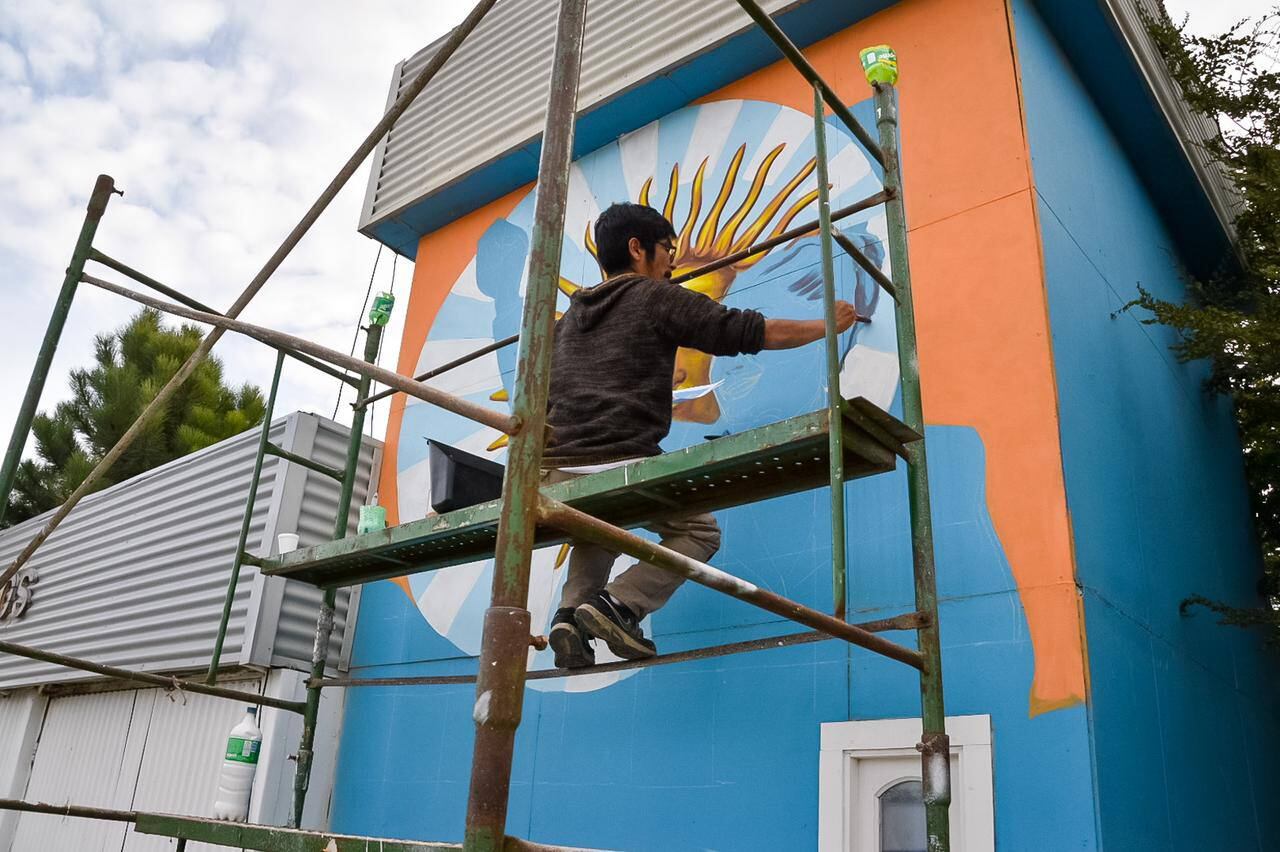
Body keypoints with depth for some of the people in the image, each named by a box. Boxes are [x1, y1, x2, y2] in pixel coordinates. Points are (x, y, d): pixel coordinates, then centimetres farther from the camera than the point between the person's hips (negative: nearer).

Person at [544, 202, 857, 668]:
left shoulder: (571, 316, 22)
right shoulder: (657, 297, 4)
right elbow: (752, 332, 3)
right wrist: (827, 325, 16)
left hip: (557, 471, 6)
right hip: (621, 464, -6)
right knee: (698, 530, 16)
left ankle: (572, 613, 10)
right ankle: (618, 603, -6)